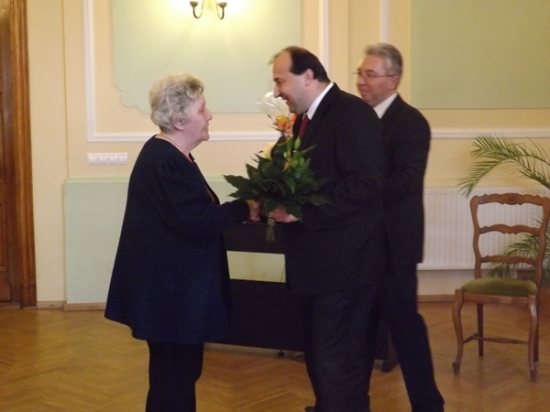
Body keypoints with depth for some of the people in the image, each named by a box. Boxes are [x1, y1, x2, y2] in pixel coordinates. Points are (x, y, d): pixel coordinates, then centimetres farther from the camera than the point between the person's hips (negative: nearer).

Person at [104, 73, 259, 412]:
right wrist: (246, 208, -15)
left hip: (173, 284, 11)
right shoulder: (164, 162, -21)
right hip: (170, 288, -11)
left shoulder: (169, 155, 12)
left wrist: (237, 211, 3)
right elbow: (198, 221, -25)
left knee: (179, 372, 20)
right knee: (173, 376, 1)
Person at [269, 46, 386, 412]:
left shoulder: (352, 113, -14)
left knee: (336, 361, -4)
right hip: (318, 259, 10)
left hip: (344, 261, -10)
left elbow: (365, 185, -24)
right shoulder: (307, 118, 14)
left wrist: (302, 211, -24)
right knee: (320, 354, 20)